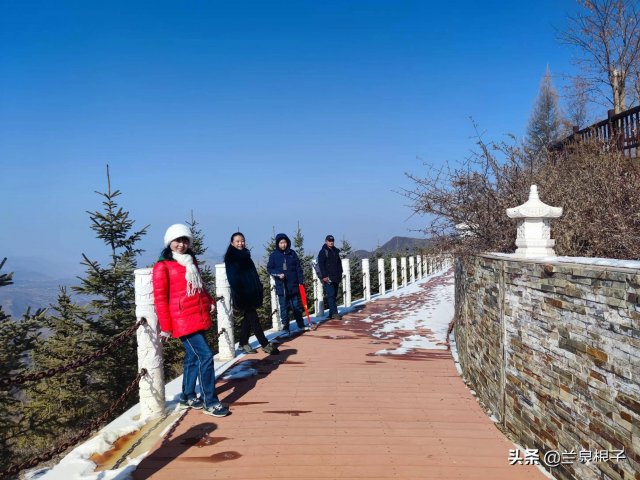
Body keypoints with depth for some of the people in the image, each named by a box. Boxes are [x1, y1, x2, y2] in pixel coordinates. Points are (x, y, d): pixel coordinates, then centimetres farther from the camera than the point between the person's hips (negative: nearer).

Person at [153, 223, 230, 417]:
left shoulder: (191, 262, 17)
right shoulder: (163, 266, -6)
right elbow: (160, 298, -8)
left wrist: (210, 301, 9)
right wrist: (166, 326, -10)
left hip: (199, 317, 8)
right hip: (183, 320, -8)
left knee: (193, 357, 15)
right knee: (205, 356, -12)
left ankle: (187, 396, 29)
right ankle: (209, 402, -2)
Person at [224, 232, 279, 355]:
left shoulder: (245, 255, 15)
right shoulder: (231, 257, -7)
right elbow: (232, 277, -14)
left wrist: (258, 288, 12)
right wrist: (238, 293, -20)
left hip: (251, 292, 7)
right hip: (242, 293, -7)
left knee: (249, 317, 12)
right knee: (253, 317, -5)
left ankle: (243, 343, 24)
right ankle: (265, 344, -2)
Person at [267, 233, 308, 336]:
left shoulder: (292, 253, 4)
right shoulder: (274, 255, 0)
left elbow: (298, 268, 5)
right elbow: (269, 268, 3)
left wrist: (301, 281, 1)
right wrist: (278, 274, -14)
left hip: (294, 285, 1)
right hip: (281, 287, -1)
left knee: (296, 306, 10)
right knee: (284, 307, 2)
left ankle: (301, 325, 22)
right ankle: (285, 328, 11)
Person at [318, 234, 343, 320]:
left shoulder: (336, 251, 17)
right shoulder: (323, 252, -4)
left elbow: (339, 263, 25)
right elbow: (321, 264, -11)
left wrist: (340, 274, 18)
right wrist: (324, 276, -18)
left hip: (336, 278, 7)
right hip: (328, 278, -7)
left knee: (334, 295, 9)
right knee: (331, 295, -12)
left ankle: (332, 313, 15)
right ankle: (334, 313, -13)